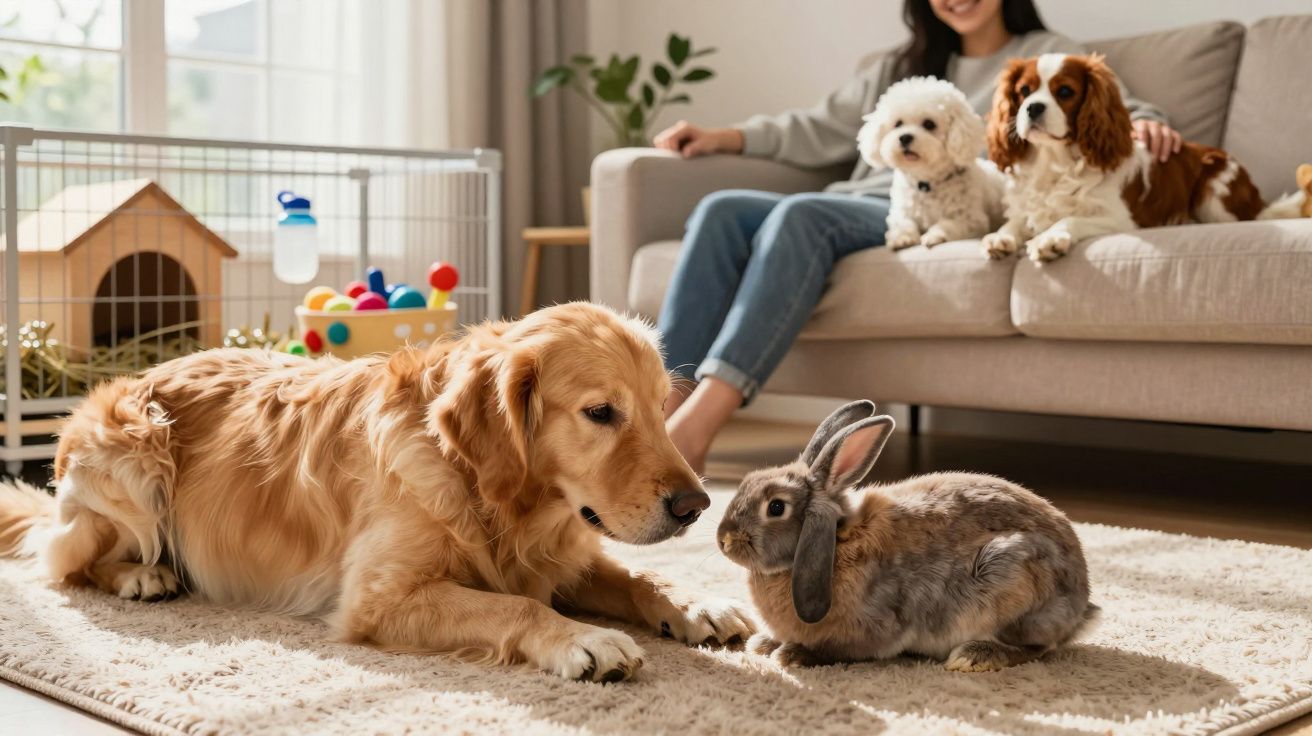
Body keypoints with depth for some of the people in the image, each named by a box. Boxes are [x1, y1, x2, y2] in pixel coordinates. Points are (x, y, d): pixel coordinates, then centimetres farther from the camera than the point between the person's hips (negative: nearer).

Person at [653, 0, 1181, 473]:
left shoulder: (1049, 55, 19)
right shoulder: (901, 67, 34)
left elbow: (1118, 110, 7)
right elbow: (822, 130, 30)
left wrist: (1145, 124, -18)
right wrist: (724, 138, 19)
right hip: (858, 204, 6)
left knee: (802, 213, -34)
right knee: (721, 211, -23)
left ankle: (694, 431, -46)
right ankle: (665, 413, -35)